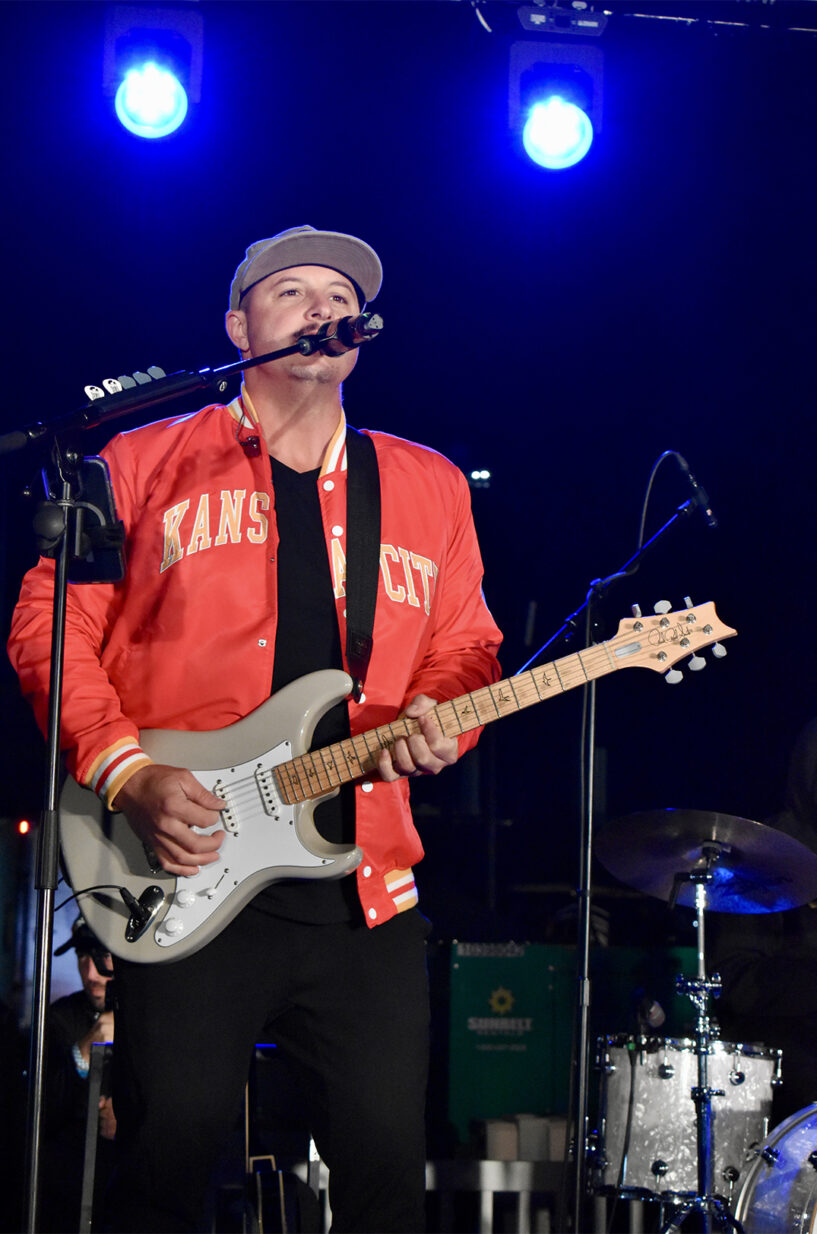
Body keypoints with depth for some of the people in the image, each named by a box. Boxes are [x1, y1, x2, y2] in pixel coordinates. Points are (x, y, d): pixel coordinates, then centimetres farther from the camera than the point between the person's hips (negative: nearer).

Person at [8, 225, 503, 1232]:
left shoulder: (428, 486, 18)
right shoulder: (146, 462, 8)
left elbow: (465, 648, 18)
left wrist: (438, 724, -5)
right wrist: (128, 772, -11)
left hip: (365, 884, 3)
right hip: (186, 879, -3)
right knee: (172, 1140, -8)